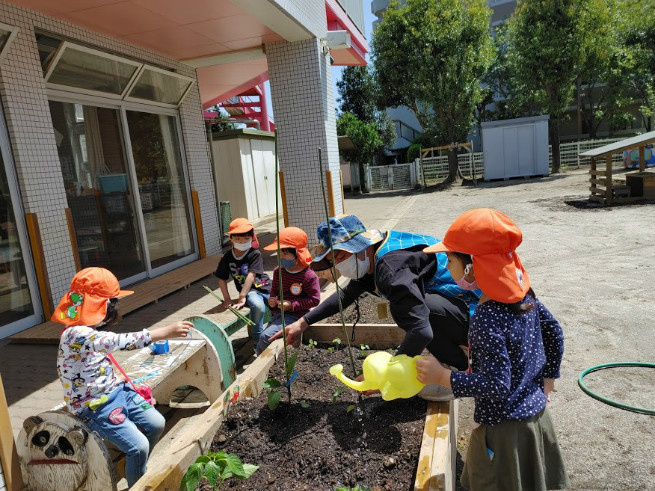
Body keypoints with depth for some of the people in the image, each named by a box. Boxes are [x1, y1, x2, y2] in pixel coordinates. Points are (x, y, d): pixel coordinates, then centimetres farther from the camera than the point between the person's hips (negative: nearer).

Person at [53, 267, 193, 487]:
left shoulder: (92, 329, 2)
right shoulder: (76, 335, -28)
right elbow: (122, 341, -41)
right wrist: (167, 331, -42)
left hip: (116, 392, 9)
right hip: (95, 406, -8)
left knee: (156, 423, 6)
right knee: (139, 445, -15)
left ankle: (136, 467, 31)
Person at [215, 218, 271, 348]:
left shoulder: (255, 254, -10)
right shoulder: (227, 257, 1)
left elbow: (251, 276, -20)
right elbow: (222, 279, 7)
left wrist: (242, 297, -28)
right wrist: (227, 298, -4)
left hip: (265, 288, 1)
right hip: (250, 291, -1)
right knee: (258, 306, -34)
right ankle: (257, 341, -14)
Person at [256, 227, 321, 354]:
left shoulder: (308, 276, -17)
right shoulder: (278, 272, 4)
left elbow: (315, 299, -15)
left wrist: (292, 305, -19)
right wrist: (272, 300, -5)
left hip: (295, 316, -7)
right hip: (277, 314, 7)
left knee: (266, 336, -21)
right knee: (262, 344, 7)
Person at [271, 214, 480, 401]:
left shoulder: (391, 267, -27)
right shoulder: (372, 257, 6)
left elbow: (421, 331, -34)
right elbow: (346, 294, 19)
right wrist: (303, 322, 14)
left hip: (475, 312, -10)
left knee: (403, 309, -28)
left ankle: (462, 370, -7)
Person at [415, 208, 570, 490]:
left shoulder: (486, 318, -31)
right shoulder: (523, 293, -6)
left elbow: (496, 385, -30)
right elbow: (553, 332, 7)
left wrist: (442, 377, -23)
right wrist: (548, 379, 15)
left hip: (504, 427, -8)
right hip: (535, 413, 8)